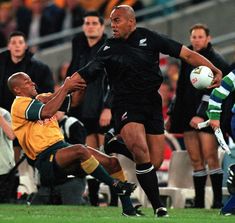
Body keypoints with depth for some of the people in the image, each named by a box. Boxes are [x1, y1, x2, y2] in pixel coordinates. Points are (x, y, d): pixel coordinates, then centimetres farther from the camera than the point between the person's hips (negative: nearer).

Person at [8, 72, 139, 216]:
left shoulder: (41, 99, 20)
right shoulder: (20, 104, -6)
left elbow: (73, 101, 18)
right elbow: (47, 112, -23)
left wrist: (81, 84, 0)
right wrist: (65, 88, -18)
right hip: (47, 159, -9)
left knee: (113, 163, -2)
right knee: (80, 150, -37)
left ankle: (128, 209, 3)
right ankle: (117, 185, -27)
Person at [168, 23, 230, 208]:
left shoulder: (216, 61, -5)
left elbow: (213, 92, -14)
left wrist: (202, 114, -21)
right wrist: (175, 113, 17)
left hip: (207, 116, -6)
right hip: (188, 116, 6)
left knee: (210, 158, -11)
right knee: (196, 160, 6)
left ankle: (218, 201, -9)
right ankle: (199, 202, 8)